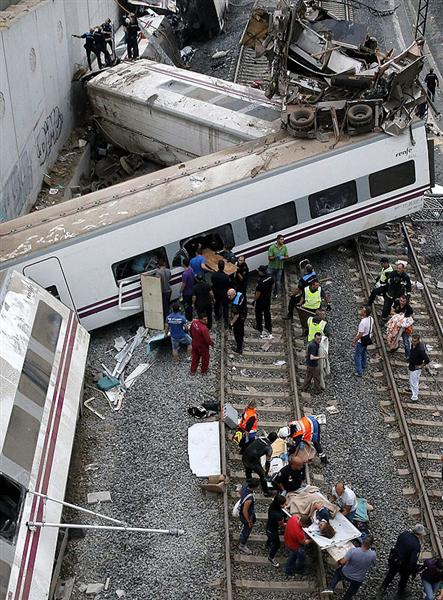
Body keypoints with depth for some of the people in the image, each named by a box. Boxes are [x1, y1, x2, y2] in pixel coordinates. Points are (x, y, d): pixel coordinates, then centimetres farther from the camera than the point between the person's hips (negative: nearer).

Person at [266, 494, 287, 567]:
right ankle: (271, 558, 45)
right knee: (276, 545, 19)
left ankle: (268, 545, 71)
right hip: (273, 531, -8)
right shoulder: (278, 515, -43)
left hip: (269, 527, 8)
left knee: (270, 538, 40)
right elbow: (282, 525, -24)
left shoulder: (272, 506, -23)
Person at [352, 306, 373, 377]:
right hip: (368, 339, 8)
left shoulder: (363, 323, -35)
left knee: (357, 356, 6)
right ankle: (363, 367, 47)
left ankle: (359, 372, 9)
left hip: (361, 341, -8)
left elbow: (360, 335, -29)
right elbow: (371, 328, 8)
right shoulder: (371, 319, -10)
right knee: (364, 353, 28)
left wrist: (354, 341, -17)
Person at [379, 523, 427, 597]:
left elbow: (396, 544, 0)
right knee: (404, 578, 27)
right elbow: (413, 561, -28)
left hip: (393, 559, 4)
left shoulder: (404, 534, -18)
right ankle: (401, 593, 49)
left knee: (390, 574, 30)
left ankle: (383, 588, 49)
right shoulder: (417, 545, -34)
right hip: (403, 565, -4)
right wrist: (414, 572, -13)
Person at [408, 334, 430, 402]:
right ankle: (411, 388, 54)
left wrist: (421, 366, -19)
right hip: (411, 366, 9)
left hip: (416, 368, -9)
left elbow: (427, 360, -31)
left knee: (414, 382, 1)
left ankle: (414, 397, 13)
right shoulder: (413, 345, -9)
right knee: (411, 379, 30)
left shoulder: (420, 349, -35)